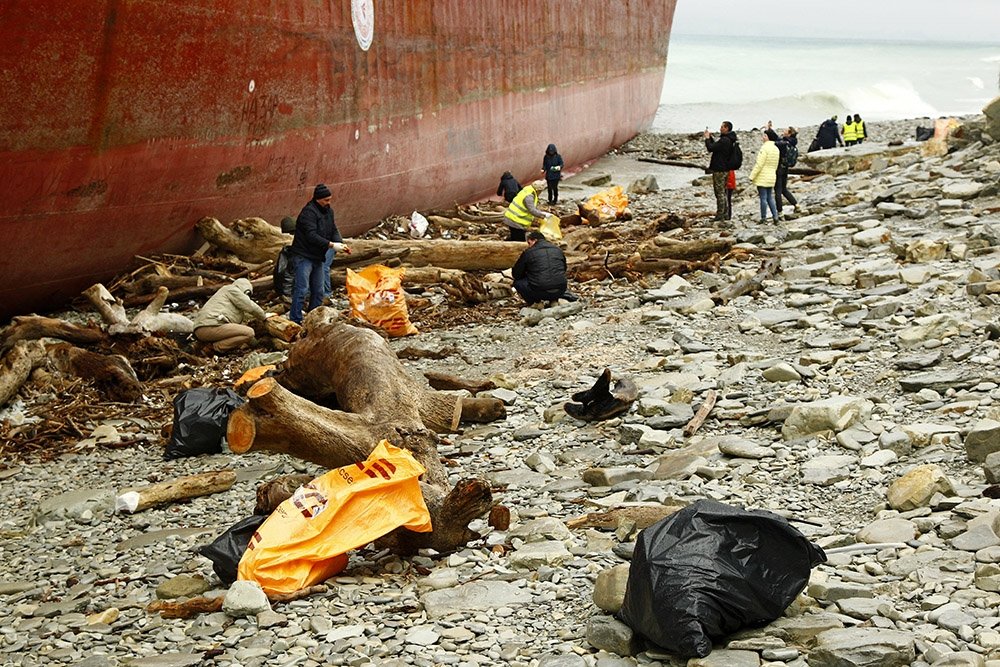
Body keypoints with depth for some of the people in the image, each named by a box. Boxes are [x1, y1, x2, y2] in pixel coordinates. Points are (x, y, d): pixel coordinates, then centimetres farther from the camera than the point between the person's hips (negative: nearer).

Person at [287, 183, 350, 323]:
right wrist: (331, 245, -28)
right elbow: (311, 236, -27)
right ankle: (295, 321, -11)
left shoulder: (328, 211, 10)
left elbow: (334, 230, 12)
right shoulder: (309, 212, -19)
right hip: (303, 256, -9)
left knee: (318, 291, 12)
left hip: (317, 257, 9)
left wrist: (340, 243, -9)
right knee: (301, 289, -12)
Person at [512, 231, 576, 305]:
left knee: (517, 282, 17)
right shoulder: (558, 250, 15)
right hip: (560, 291, 5)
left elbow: (516, 274, 9)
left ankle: (536, 303, 3)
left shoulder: (528, 253, 1)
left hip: (539, 292, -5)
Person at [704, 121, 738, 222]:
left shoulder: (724, 140, -21)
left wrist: (707, 138, -6)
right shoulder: (730, 140, 12)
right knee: (723, 192, 16)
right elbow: (716, 145, 22)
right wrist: (710, 137, 13)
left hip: (720, 170, -10)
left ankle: (720, 215, -4)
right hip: (725, 168, 10)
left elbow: (711, 148, -21)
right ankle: (725, 213, 20)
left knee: (719, 192, -6)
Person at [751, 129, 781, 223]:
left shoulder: (765, 148, -16)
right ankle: (775, 216, 9)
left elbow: (759, 164, -18)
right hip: (772, 177, 8)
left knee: (763, 198, -2)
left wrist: (752, 176, -13)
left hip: (762, 178, -8)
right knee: (770, 197, 14)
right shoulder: (776, 149, 11)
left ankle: (763, 218, 2)